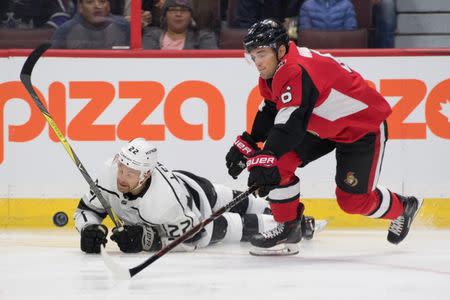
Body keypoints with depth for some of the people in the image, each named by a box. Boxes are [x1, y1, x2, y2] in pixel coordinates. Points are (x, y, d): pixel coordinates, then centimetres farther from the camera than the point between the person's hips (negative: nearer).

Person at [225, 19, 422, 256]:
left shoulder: (298, 72, -35)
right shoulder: (274, 71, -4)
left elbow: (291, 123, -42)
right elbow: (270, 110, 10)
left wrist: (267, 158, -49)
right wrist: (246, 143, 1)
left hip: (364, 127, -9)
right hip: (322, 127, 9)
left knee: (353, 199, -6)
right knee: (280, 162, -10)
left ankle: (403, 208, 24)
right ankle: (287, 226, 3)